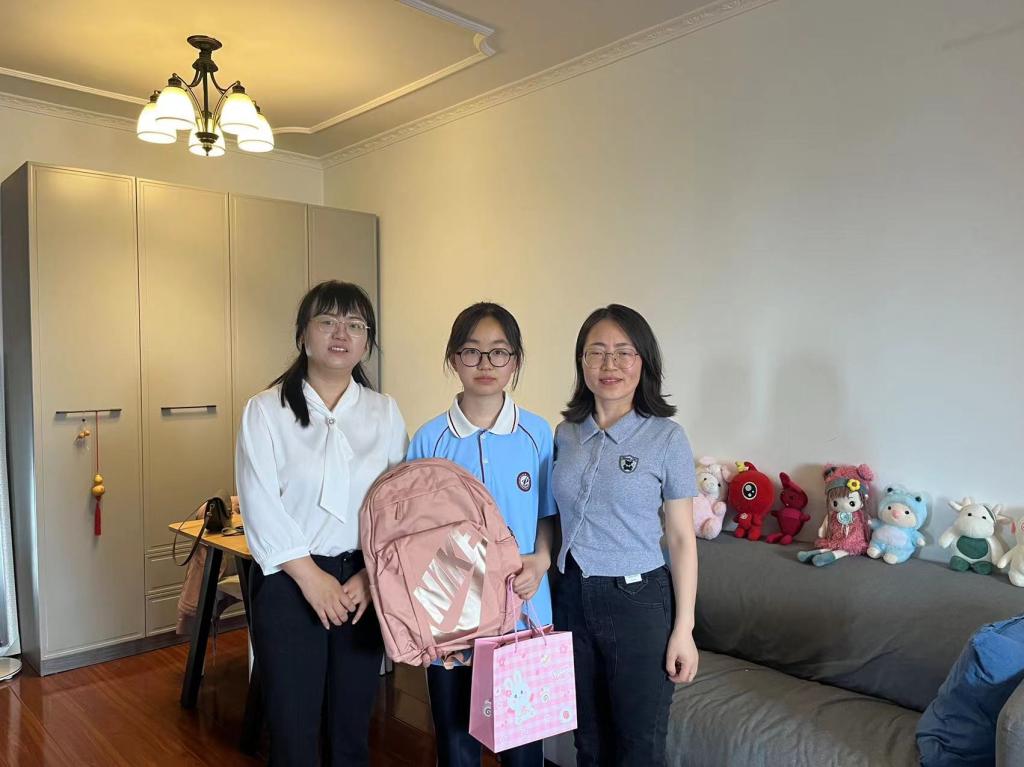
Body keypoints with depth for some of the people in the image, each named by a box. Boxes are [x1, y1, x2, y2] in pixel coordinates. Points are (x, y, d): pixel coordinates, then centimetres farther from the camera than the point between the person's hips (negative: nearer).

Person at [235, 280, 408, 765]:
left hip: (363, 586, 3)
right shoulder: (266, 410, -2)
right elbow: (259, 505, -9)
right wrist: (312, 578, -12)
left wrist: (369, 577, -9)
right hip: (289, 582, -2)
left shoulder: (385, 413, 5)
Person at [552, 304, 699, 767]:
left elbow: (682, 538, -7)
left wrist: (683, 628, -8)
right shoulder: (565, 434, 3)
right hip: (573, 598, 4)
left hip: (638, 602, -4)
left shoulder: (666, 437, -9)